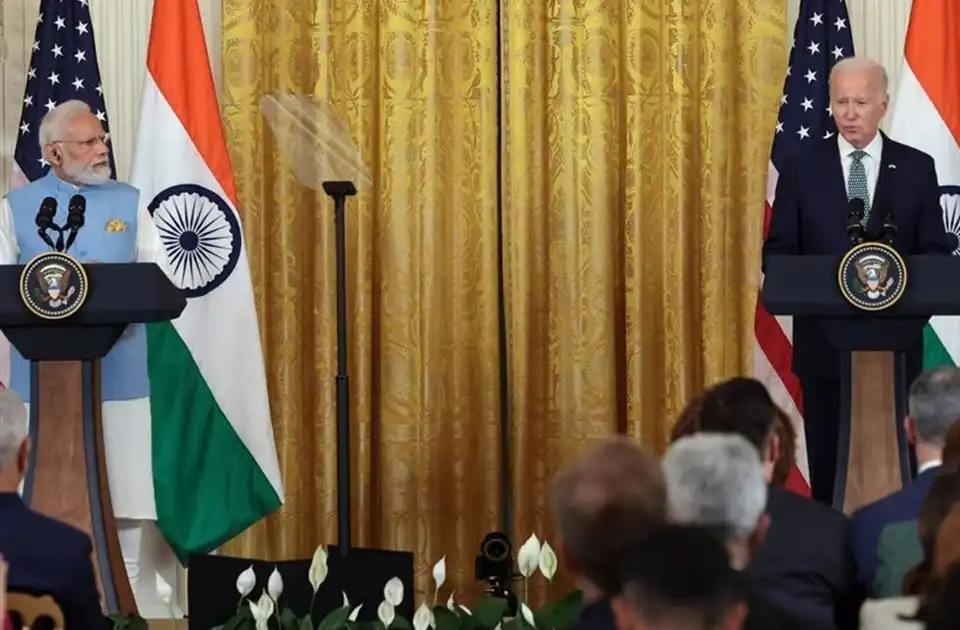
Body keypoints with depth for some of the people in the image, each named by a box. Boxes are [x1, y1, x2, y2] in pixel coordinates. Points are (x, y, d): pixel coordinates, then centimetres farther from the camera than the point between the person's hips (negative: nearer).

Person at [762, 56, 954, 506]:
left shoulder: (916, 168, 4)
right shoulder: (801, 168, 3)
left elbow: (937, 250, 4)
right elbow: (777, 251, 3)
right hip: (824, 338, 0)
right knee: (827, 464, 5)